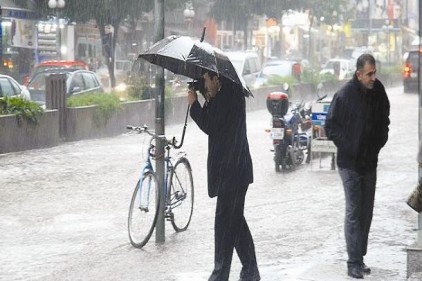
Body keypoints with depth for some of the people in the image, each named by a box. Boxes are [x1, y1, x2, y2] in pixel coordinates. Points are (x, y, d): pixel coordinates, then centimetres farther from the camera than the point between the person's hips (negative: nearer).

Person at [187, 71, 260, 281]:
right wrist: (207, 100, 4)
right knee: (235, 221, 16)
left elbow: (210, 126, -18)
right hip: (232, 168, 10)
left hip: (231, 170, -10)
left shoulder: (228, 96, -15)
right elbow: (213, 124, 16)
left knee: (225, 222, -7)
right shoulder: (230, 94, 15)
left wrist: (194, 103, -6)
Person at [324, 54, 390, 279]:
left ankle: (360, 258, 19)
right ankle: (354, 263, -3)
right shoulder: (344, 95, -14)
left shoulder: (378, 91, 1)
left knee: (366, 212, 10)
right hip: (350, 163, -5)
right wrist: (348, 148, -12)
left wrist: (379, 144, 5)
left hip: (370, 163, 5)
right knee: (354, 212, -7)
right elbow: (330, 127, -9)